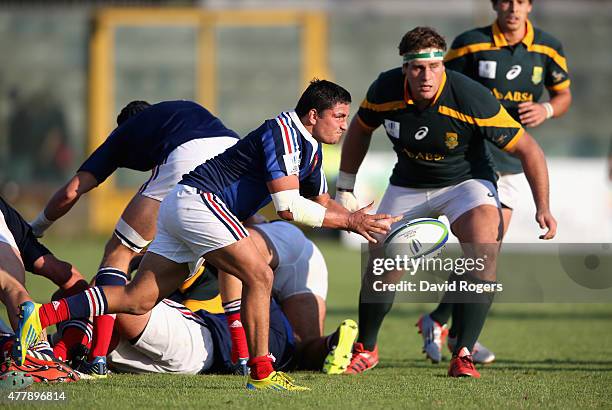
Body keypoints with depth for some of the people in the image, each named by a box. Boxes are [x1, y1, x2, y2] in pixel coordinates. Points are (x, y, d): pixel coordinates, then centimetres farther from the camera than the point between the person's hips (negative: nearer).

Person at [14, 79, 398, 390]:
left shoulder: (310, 150, 17)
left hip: (182, 208, 10)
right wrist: (349, 220, -12)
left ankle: (42, 315, -4)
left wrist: (357, 220, 12)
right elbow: (288, 206, -20)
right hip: (198, 200, -10)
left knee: (138, 299, 2)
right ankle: (261, 372, -11)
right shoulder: (283, 132, -14)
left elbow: (322, 203, 29)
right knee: (259, 276, -13)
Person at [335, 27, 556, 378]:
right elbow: (360, 130, 4)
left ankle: (463, 354, -21)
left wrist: (543, 208, -25)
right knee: (381, 266, -2)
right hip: (408, 186, 3)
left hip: (466, 181, -3)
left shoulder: (473, 100, -30)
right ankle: (366, 349, 24)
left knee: (484, 253, -28)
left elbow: (526, 148, -19)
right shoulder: (385, 91, -20)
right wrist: (345, 189, 6)